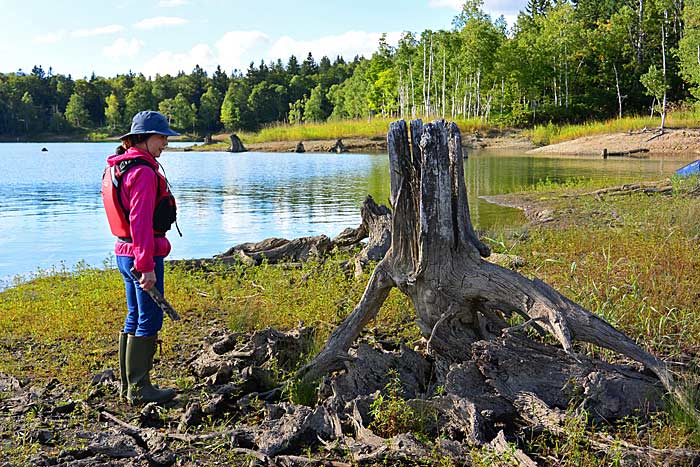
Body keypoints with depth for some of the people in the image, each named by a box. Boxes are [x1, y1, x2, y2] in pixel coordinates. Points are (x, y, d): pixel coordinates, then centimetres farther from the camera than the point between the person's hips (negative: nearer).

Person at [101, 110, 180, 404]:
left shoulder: (117, 167, 15)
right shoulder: (144, 171, -17)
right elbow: (140, 220, -22)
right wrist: (147, 266, -22)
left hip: (124, 252, 10)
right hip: (143, 253, -10)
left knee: (135, 318, 16)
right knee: (150, 319, -3)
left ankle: (129, 385, 23)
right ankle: (139, 388, 3)